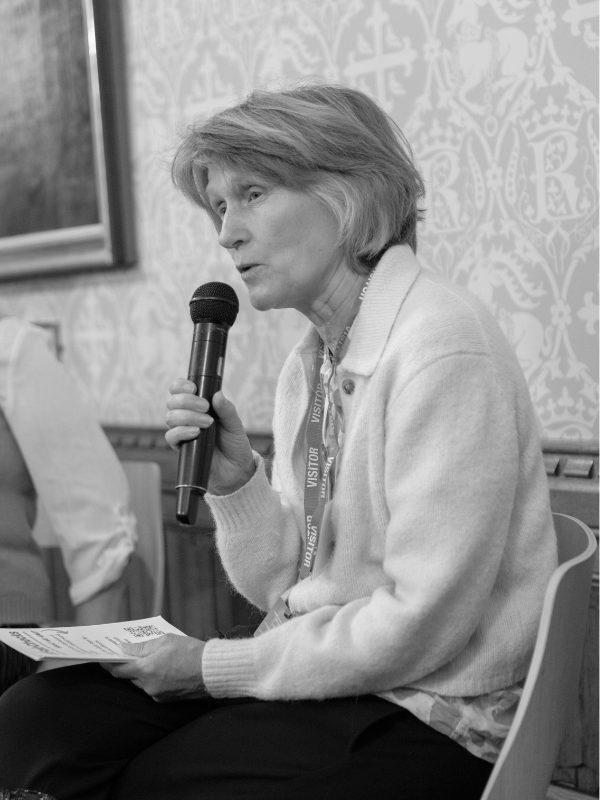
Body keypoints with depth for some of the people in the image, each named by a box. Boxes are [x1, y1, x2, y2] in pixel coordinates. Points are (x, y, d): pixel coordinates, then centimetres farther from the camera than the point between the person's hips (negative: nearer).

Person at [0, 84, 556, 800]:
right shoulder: (307, 365, 8)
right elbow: (282, 588, 10)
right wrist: (235, 482, -8)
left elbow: (421, 624, -21)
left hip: (428, 714, -6)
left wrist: (216, 666, -12)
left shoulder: (444, 348, -18)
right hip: (314, 667, 7)